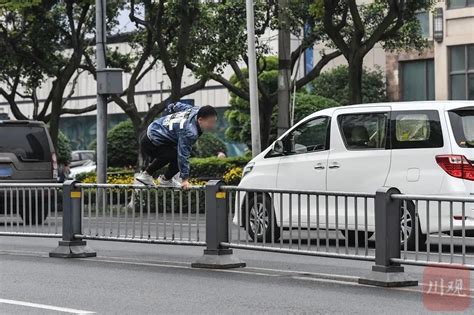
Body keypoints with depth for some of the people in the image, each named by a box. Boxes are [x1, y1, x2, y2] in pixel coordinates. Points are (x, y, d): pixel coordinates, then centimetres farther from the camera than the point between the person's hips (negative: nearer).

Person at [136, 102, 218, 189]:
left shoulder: (195, 110, -5)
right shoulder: (189, 132, -32)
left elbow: (176, 106, 14)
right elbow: (183, 155, -33)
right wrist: (185, 179, -30)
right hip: (151, 142, -10)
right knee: (178, 158, -21)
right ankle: (166, 180, 6)